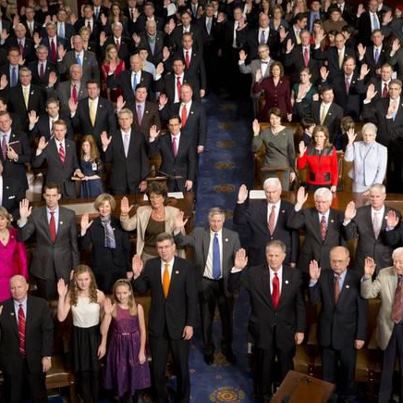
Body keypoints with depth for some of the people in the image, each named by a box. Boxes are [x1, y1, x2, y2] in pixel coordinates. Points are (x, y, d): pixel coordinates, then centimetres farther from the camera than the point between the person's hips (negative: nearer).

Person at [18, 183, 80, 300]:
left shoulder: (69, 214, -2)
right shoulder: (35, 214, -4)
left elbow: (74, 241, 3)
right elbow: (22, 237, -7)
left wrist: (75, 266, 4)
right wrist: (23, 218, -23)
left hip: (64, 265, 0)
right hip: (42, 266, 0)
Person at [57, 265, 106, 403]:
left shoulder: (99, 295, -12)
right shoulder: (71, 295, -8)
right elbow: (61, 318, -15)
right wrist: (61, 296, -23)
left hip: (94, 334, -1)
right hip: (78, 336, 1)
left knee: (95, 371, 7)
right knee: (82, 372, 8)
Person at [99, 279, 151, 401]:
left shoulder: (137, 308, -7)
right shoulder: (112, 308, -7)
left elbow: (142, 330, -3)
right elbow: (103, 331, -12)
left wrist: (142, 351, -5)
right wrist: (107, 313, -23)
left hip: (134, 345, 0)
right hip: (118, 346, 0)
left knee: (135, 376, 10)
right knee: (120, 377, 10)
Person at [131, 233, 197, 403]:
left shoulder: (186, 266, -10)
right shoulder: (151, 265, -4)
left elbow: (192, 298, -9)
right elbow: (142, 289, 2)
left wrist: (190, 324, -12)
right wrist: (137, 274, -17)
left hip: (179, 325, -2)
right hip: (157, 325, 2)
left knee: (182, 366, 13)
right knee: (157, 367, 14)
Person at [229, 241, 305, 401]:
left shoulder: (294, 275, -5)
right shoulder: (253, 273, -8)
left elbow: (299, 304, -1)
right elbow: (232, 287, -7)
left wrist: (300, 329, -2)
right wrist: (237, 268, -24)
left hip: (286, 329, 1)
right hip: (262, 329, 0)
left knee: (286, 368, 16)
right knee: (263, 367, 16)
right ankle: (264, 397, 38)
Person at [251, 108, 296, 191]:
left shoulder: (288, 132, -2)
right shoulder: (265, 133, -1)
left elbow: (292, 152, 2)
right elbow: (254, 149, -7)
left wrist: (293, 170, 2)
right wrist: (256, 134, -20)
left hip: (284, 168, -1)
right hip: (269, 169, 1)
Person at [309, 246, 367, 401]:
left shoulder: (357, 279, -15)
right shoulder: (323, 276, -7)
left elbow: (363, 310, -11)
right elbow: (315, 300, -10)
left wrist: (361, 336, -10)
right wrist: (314, 280, -24)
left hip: (348, 334, -2)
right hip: (327, 333, 2)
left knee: (347, 370, 18)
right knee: (327, 371, 19)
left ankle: (346, 396, 39)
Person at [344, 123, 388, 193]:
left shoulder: (382, 149, -2)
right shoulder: (356, 145, 5)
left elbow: (381, 171, -4)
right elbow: (348, 159, -9)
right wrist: (350, 142, -15)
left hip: (373, 187, -2)